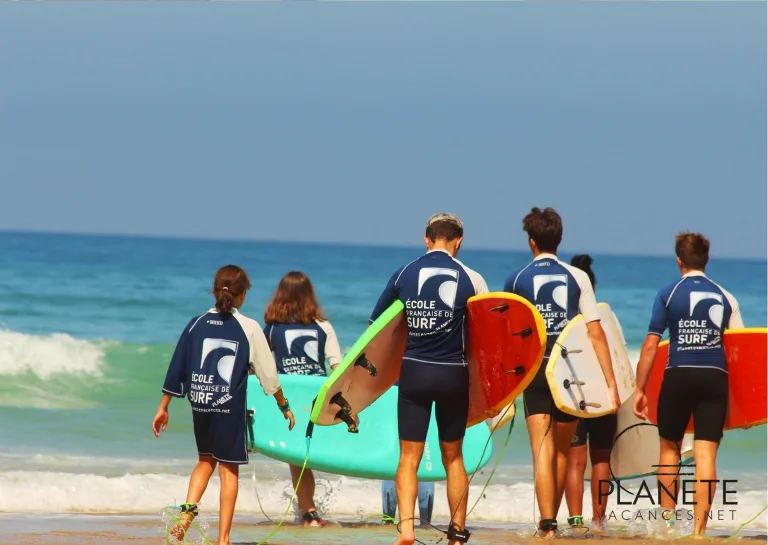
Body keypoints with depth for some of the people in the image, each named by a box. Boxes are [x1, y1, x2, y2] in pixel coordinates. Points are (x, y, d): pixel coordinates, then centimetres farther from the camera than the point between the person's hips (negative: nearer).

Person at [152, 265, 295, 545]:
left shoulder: (196, 324, 2)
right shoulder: (249, 328, -5)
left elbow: (176, 368, 5)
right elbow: (267, 374, -1)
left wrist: (163, 409, 12)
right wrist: (284, 406, 13)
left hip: (199, 406, 3)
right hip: (231, 408, -3)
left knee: (206, 460, 22)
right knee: (229, 469, 5)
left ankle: (187, 511, -1)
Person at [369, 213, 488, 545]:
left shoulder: (403, 275, 2)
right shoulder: (470, 278, -1)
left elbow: (375, 324, 7)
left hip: (413, 371, 0)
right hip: (454, 374, 0)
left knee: (409, 456, 2)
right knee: (453, 457, 13)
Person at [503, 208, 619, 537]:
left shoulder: (516, 280, 2)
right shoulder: (577, 278, 2)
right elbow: (596, 333, -4)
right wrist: (610, 382, -4)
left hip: (535, 371, -2)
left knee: (543, 452, -7)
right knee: (562, 451, 17)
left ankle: (547, 524, -20)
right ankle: (551, 519, 28)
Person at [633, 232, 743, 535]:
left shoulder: (668, 294, 2)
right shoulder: (725, 297, 9)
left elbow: (650, 345, -2)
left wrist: (639, 390, 3)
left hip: (678, 376, -1)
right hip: (715, 379, 1)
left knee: (669, 448, 17)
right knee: (706, 455, 0)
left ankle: (667, 519, 17)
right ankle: (699, 528, -4)